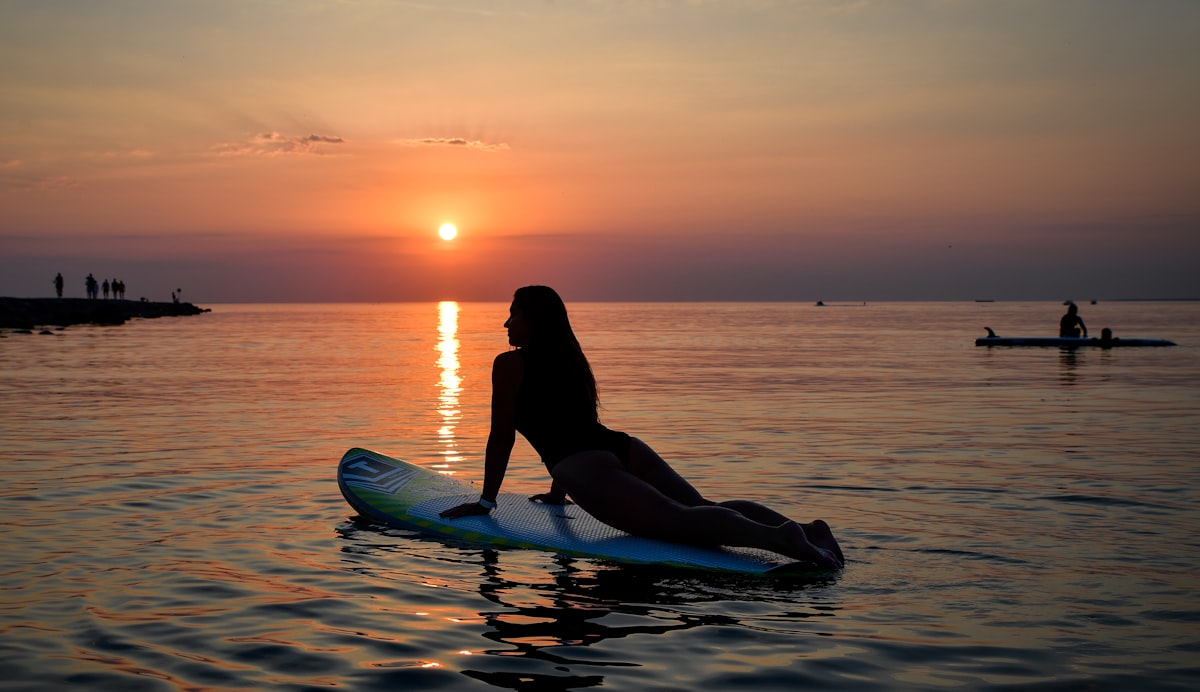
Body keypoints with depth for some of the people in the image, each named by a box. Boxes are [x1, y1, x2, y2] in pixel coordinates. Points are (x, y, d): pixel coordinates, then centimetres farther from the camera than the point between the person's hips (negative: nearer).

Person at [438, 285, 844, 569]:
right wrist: (556, 493, 48)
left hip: (589, 470, -8)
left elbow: (502, 438, 7)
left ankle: (777, 538, -47)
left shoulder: (510, 365, 7)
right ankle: (802, 528, -24)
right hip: (624, 449, 8)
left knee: (680, 521, -25)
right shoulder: (571, 360, 30)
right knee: (703, 509, -4)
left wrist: (486, 501, 16)